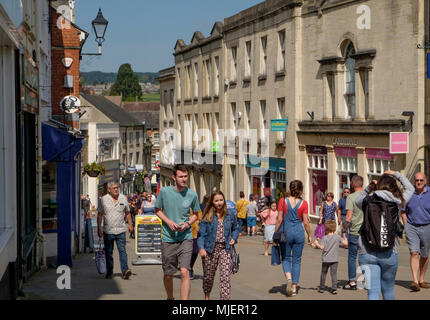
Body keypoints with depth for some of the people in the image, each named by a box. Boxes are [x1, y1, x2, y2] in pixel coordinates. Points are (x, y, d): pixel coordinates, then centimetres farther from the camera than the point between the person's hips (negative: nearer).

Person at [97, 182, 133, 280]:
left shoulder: (123, 198, 7)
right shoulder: (104, 199, 1)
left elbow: (127, 213, 16)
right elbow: (100, 215, 3)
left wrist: (130, 224, 10)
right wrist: (99, 228, -2)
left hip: (121, 230, 0)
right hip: (108, 230, 0)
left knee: (122, 250, -10)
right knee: (108, 252, 8)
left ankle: (125, 270, -16)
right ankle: (109, 272, 19)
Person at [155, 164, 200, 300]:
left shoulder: (192, 195, -2)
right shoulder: (164, 192, -5)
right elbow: (158, 210, 8)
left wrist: (188, 223, -8)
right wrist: (168, 222, -10)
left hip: (186, 238, 0)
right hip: (168, 238, 1)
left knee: (184, 272, -15)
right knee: (168, 274, 10)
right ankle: (170, 297, 39)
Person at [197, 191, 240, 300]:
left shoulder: (230, 215, 6)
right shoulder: (207, 216, -3)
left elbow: (236, 228, 24)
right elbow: (201, 233, -7)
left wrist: (234, 238, 5)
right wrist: (201, 248, -20)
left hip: (225, 249, 1)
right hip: (210, 249, -1)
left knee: (225, 276, -12)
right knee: (208, 276, 13)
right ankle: (207, 297, 37)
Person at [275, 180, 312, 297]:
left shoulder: (283, 201, -5)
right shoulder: (303, 203, -4)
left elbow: (279, 219, -5)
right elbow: (305, 222, -2)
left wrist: (275, 234, 5)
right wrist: (309, 235, 9)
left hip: (286, 232, 0)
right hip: (299, 232, 1)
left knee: (286, 258, 13)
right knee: (297, 260, 10)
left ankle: (289, 278, -14)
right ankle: (294, 287, 10)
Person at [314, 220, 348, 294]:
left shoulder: (324, 238, -6)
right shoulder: (337, 237, -2)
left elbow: (322, 247, -15)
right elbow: (345, 243, -5)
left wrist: (317, 244, 4)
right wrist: (345, 239, 15)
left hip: (326, 259, 0)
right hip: (334, 260, 0)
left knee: (323, 273, 13)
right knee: (334, 273, -1)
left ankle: (321, 288, 20)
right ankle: (334, 289, -9)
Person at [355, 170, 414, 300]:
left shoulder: (368, 201, 2)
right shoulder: (397, 202, 2)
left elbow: (357, 200, 28)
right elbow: (410, 189, 22)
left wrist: (369, 187, 21)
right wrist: (396, 174, 30)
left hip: (367, 254, 0)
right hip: (389, 253, 0)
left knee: (373, 291, -5)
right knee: (388, 290, 18)